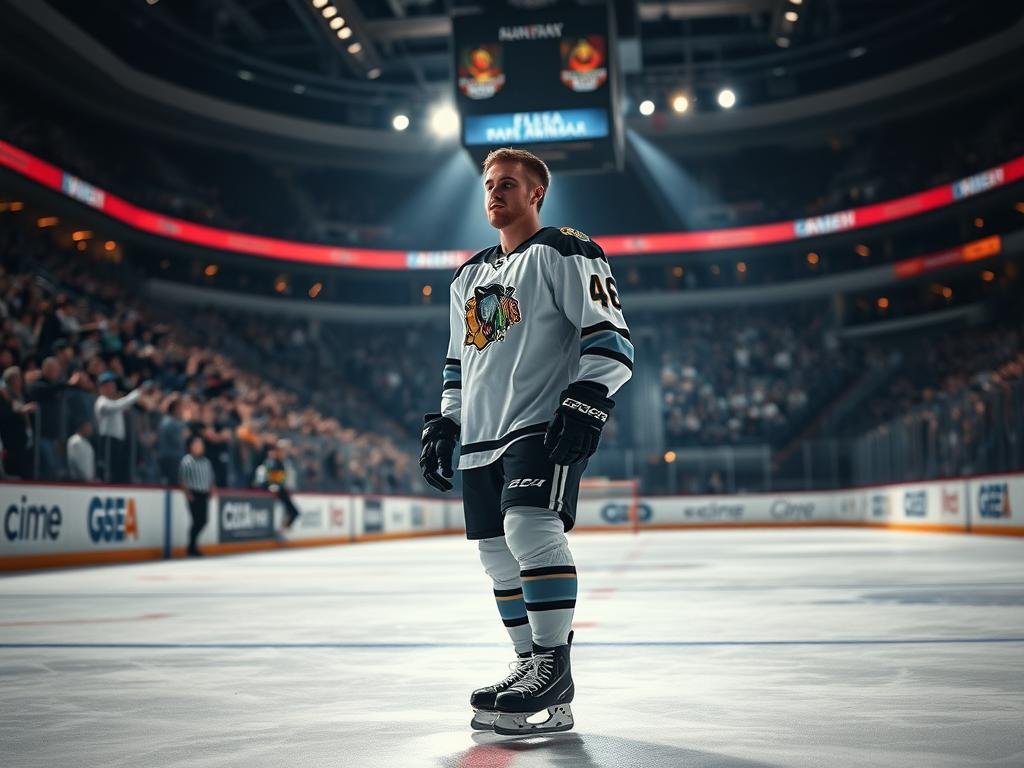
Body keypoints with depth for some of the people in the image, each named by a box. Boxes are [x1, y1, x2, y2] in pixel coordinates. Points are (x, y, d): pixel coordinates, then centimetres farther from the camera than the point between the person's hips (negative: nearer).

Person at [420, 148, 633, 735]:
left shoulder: (564, 254, -2)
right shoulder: (470, 277, 22)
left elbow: (610, 337, -11)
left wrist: (586, 402, -23)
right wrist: (444, 423, 20)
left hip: (544, 424, -8)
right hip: (482, 437, 8)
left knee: (530, 527, -25)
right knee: (499, 555, 7)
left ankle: (554, 663, -16)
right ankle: (536, 671, 18)